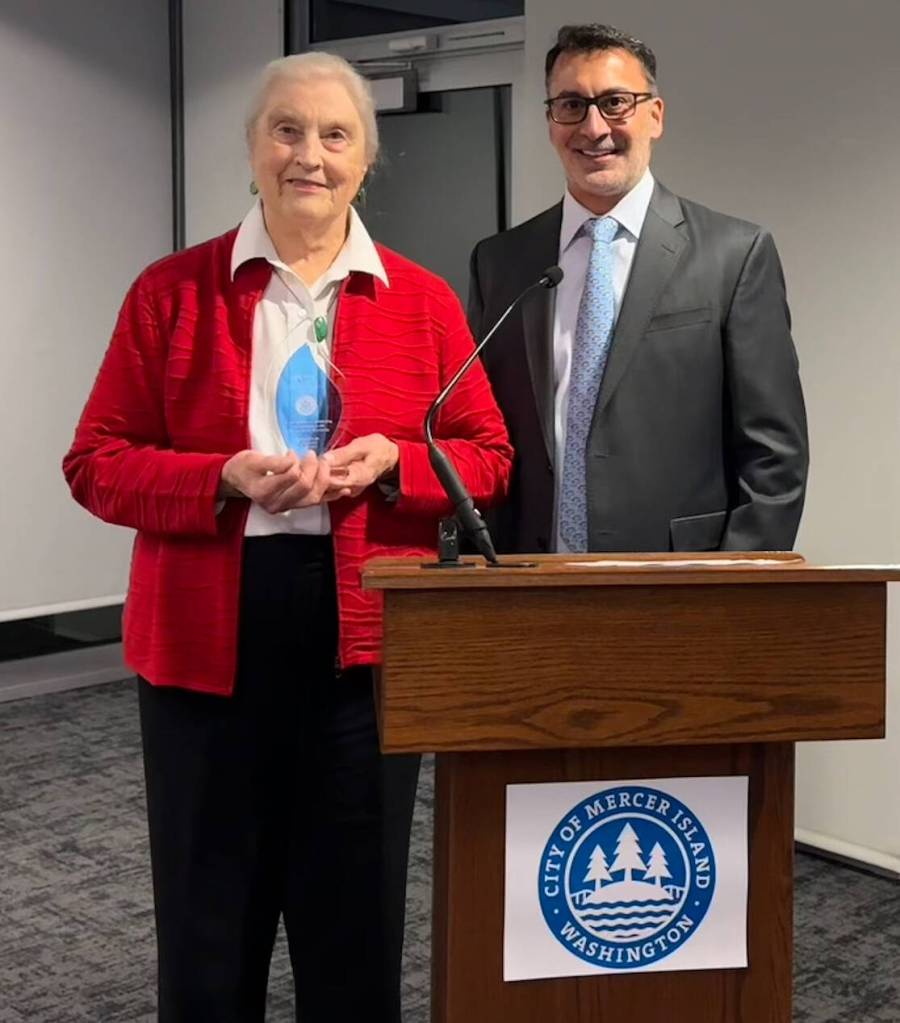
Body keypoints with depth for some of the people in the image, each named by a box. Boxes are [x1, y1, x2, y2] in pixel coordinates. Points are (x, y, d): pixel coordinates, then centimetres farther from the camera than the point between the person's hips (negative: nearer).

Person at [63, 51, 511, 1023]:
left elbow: (490, 458, 8)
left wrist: (393, 462, -13)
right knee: (207, 908, 9)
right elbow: (96, 460, 0)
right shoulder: (172, 290, 1)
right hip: (208, 636, -1)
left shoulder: (424, 301, 5)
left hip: (367, 637, 1)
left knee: (357, 905, 11)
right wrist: (226, 479, -17)